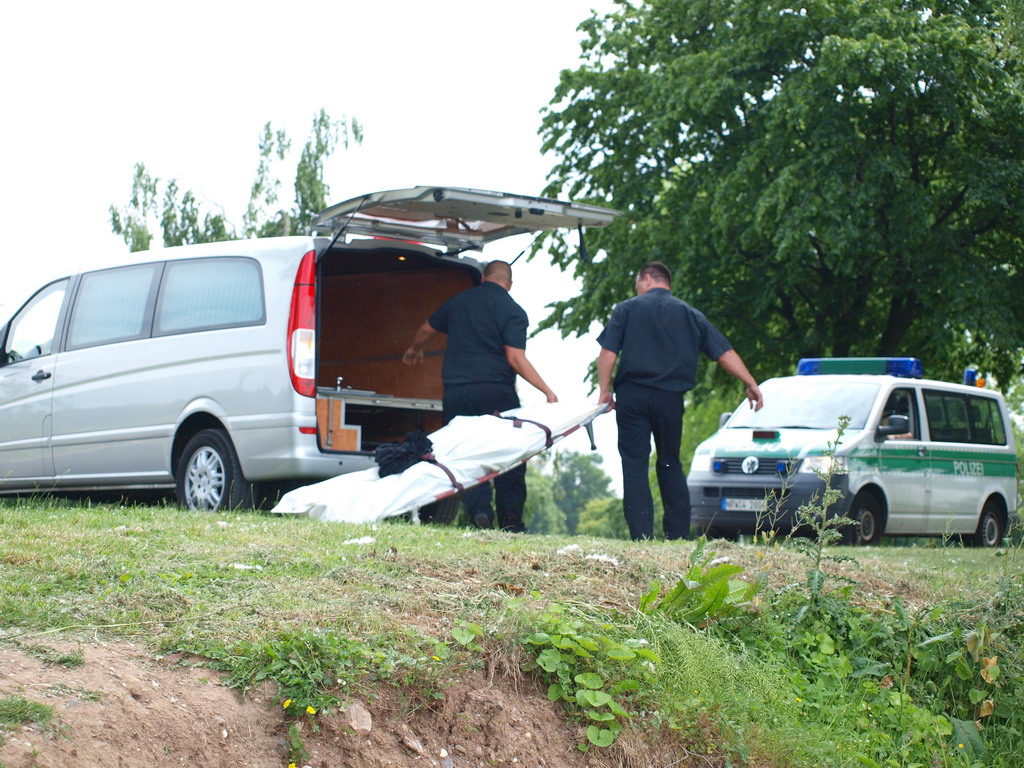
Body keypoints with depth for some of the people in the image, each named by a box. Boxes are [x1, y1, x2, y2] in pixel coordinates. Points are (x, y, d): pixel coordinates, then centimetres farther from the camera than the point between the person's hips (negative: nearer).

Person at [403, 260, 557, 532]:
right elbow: (515, 358, -10)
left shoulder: (458, 301, 15)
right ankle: (510, 521, 3)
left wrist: (414, 350, 49)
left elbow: (427, 330, 28)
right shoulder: (513, 311, 0)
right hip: (495, 392, -3)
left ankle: (479, 510, -11)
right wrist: (548, 392, -8)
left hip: (455, 394, 3)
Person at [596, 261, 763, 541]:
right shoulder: (690, 314, 13)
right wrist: (751, 384, 8)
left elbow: (608, 353, -4)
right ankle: (679, 533, 12)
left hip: (632, 395, -3)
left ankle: (641, 536, -9)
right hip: (670, 399, 3)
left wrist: (604, 391, 0)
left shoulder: (627, 309, 6)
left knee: (634, 465, -1)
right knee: (670, 465, 16)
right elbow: (724, 352, 7)